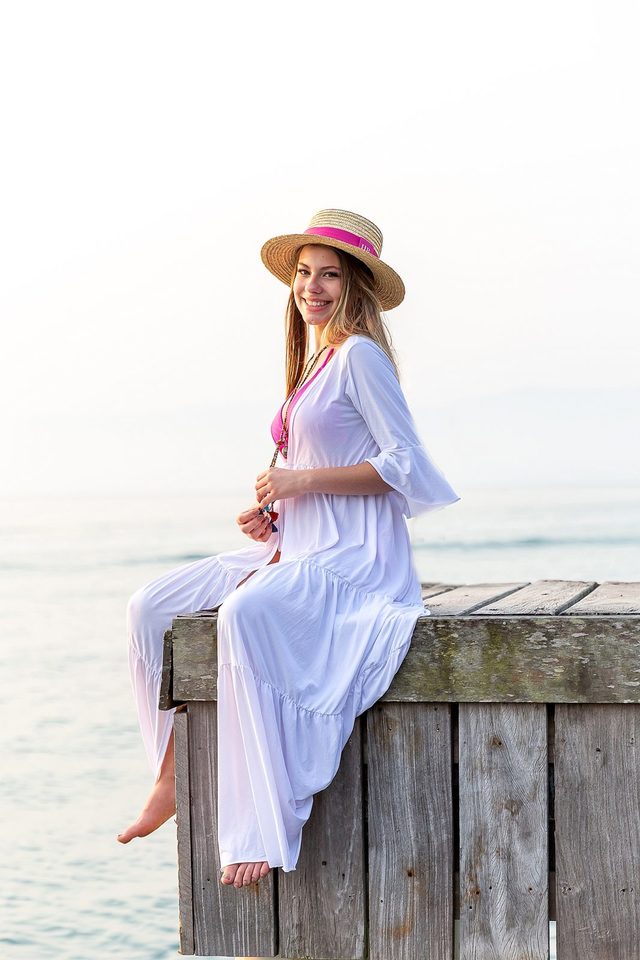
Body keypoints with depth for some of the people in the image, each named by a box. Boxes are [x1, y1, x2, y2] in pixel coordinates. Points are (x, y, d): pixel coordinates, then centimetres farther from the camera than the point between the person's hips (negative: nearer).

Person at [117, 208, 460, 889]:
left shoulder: (359, 354, -8)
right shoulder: (312, 362, 18)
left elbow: (403, 465, -14)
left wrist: (300, 480, -16)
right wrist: (269, 516, 5)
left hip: (353, 559, -10)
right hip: (297, 552, 10)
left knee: (245, 614, -37)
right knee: (151, 606, 1)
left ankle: (263, 831, -33)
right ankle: (172, 775, 4)